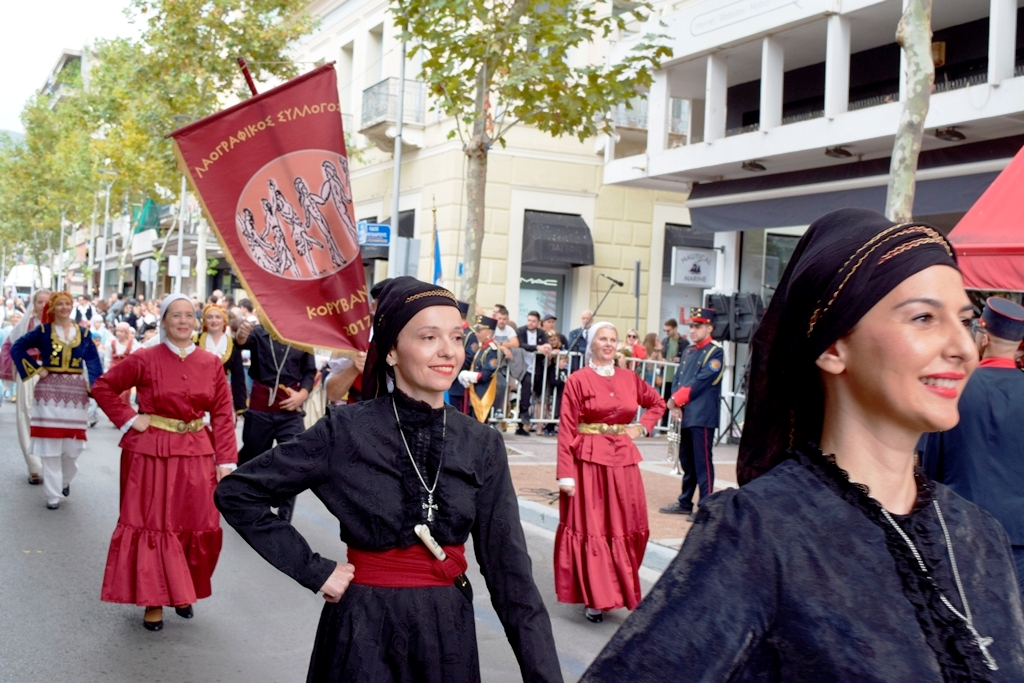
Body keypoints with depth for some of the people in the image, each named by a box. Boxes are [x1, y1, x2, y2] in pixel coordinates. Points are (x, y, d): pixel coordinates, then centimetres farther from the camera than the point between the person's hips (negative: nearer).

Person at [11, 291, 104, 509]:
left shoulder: (83, 333, 6)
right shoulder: (43, 331, 2)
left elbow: (93, 363, 3)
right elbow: (17, 348, 2)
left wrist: (96, 388, -11)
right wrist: (36, 369, -5)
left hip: (75, 392, 2)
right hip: (49, 391, -1)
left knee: (73, 444, 5)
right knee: (50, 445, -1)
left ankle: (65, 480, 32)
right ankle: (53, 494, 6)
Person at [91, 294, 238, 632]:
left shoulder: (211, 364, 1)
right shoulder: (144, 359, -6)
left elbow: (223, 414, 1)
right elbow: (103, 387, 3)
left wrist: (226, 461, -4)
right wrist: (129, 420, -7)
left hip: (197, 454, 3)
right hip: (152, 452, -3)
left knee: (197, 526, 7)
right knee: (152, 524, 3)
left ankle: (183, 592, 28)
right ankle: (153, 600, 15)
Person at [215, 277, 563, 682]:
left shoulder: (482, 445, -3)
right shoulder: (346, 431, -12)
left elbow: (509, 568, -2)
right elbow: (236, 493, -6)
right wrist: (314, 571, -10)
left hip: (449, 630, 3)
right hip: (366, 630, -3)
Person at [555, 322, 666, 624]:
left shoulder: (629, 379, 8)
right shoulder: (577, 381, -5)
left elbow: (658, 403, 25)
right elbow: (566, 430, -9)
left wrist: (643, 427, 7)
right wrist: (566, 475, -14)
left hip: (623, 460, 5)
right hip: (589, 461, -4)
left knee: (626, 528, 8)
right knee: (591, 528, 1)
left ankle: (621, 588, 26)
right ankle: (595, 598, 9)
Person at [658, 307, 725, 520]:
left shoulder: (715, 352, -7)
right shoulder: (688, 351, 16)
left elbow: (700, 383, -15)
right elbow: (678, 379, 12)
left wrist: (676, 399, -12)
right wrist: (676, 404, -4)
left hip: (703, 417, -8)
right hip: (686, 415, 8)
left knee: (702, 463, -4)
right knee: (687, 461, 14)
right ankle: (685, 503, 23)